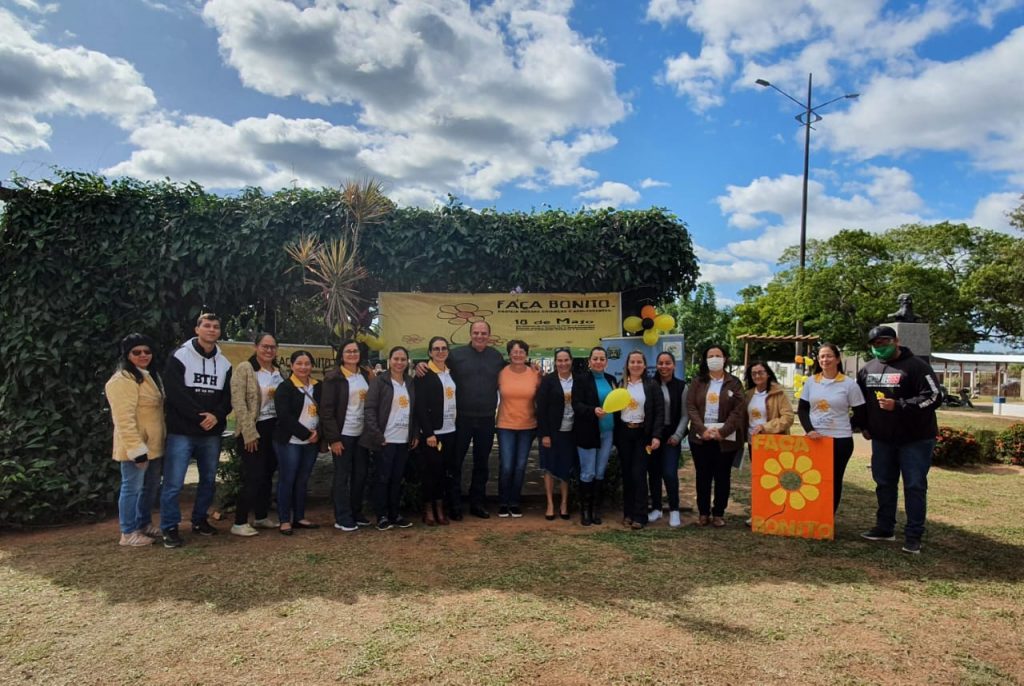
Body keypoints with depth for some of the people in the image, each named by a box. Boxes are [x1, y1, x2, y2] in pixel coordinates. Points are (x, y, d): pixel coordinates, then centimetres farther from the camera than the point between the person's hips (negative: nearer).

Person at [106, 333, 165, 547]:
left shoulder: (149, 376, 15)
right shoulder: (122, 380, -17)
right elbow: (124, 419, -23)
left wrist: (154, 442, 21)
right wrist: (136, 448, -26)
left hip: (153, 445, 10)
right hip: (136, 447, -10)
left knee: (150, 487, 18)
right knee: (132, 488, -1)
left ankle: (144, 524, 32)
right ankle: (128, 533, 9)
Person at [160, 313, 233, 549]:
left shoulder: (224, 363, 11)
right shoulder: (180, 357, -4)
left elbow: (228, 397, 8)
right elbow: (175, 394, -13)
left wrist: (216, 415, -12)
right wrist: (200, 417, -16)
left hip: (211, 433, 5)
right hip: (181, 432, -5)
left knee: (209, 480, 13)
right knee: (173, 483, -5)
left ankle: (199, 520, 28)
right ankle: (169, 528, 7)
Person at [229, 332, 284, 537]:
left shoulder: (279, 371, 11)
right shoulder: (244, 368, -9)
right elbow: (238, 402, -15)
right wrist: (249, 433, -18)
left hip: (274, 427, 7)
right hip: (253, 429, -7)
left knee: (267, 475, 13)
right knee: (253, 476, -7)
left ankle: (261, 517, 25)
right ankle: (239, 522, 4)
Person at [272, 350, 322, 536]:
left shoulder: (319, 387, 8)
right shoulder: (284, 388, -7)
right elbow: (284, 416, -15)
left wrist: (318, 432, -8)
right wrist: (306, 433, -16)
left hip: (311, 442, 5)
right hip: (290, 441, -5)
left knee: (303, 480, 11)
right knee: (287, 480, 0)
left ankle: (299, 517, 20)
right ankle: (284, 520, 8)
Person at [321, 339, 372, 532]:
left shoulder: (365, 375, 9)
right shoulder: (333, 378, -8)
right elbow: (327, 410, -11)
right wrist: (333, 438, -15)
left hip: (362, 433, 6)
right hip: (343, 434, -6)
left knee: (361, 473, 11)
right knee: (342, 476, 2)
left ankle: (356, 513, 25)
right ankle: (342, 518, 11)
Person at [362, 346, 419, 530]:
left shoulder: (410, 385, 13)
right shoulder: (379, 382, -6)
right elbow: (369, 410, -11)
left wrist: (415, 435, 9)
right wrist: (377, 435, -17)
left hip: (404, 440, 5)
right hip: (385, 440, -5)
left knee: (397, 478, 11)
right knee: (383, 478, 2)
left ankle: (395, 514, 21)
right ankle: (382, 516, 12)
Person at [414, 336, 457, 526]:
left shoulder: (452, 373, 12)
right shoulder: (423, 374, -7)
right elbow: (420, 407, -12)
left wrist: (458, 425, 6)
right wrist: (428, 433, -17)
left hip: (450, 430, 6)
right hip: (431, 432, -5)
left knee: (446, 470, 9)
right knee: (430, 470, 2)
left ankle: (439, 506, 20)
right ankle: (428, 508, 15)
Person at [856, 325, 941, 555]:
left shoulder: (916, 366, -11)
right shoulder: (867, 370, 8)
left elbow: (933, 397, -19)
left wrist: (898, 405, -26)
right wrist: (864, 426, 14)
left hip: (915, 439, -6)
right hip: (881, 439, 6)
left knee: (914, 486, 0)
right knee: (884, 484, 13)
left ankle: (913, 535, 7)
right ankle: (885, 527, 24)